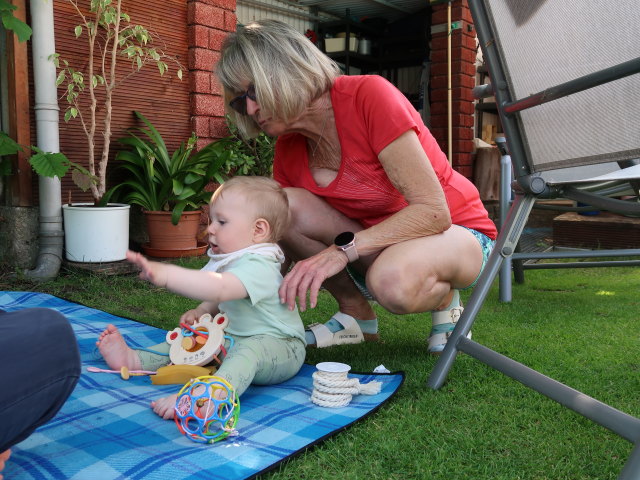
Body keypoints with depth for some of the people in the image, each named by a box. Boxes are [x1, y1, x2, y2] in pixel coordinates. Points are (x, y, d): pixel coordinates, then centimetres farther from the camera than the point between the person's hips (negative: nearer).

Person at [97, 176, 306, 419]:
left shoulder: (258, 266, -26)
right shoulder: (234, 261, 7)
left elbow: (219, 288, -46)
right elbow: (220, 299, 26)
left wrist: (166, 274, -54)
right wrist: (201, 312, 6)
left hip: (280, 346, -11)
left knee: (249, 350, -40)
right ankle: (134, 359, 11)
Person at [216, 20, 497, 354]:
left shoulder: (369, 95, -24)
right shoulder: (288, 150, -4)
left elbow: (433, 211, -28)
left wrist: (343, 248, -36)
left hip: (455, 232, -6)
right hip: (376, 249, 6)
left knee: (393, 280, -41)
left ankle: (444, 299, -4)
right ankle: (355, 314, 0)